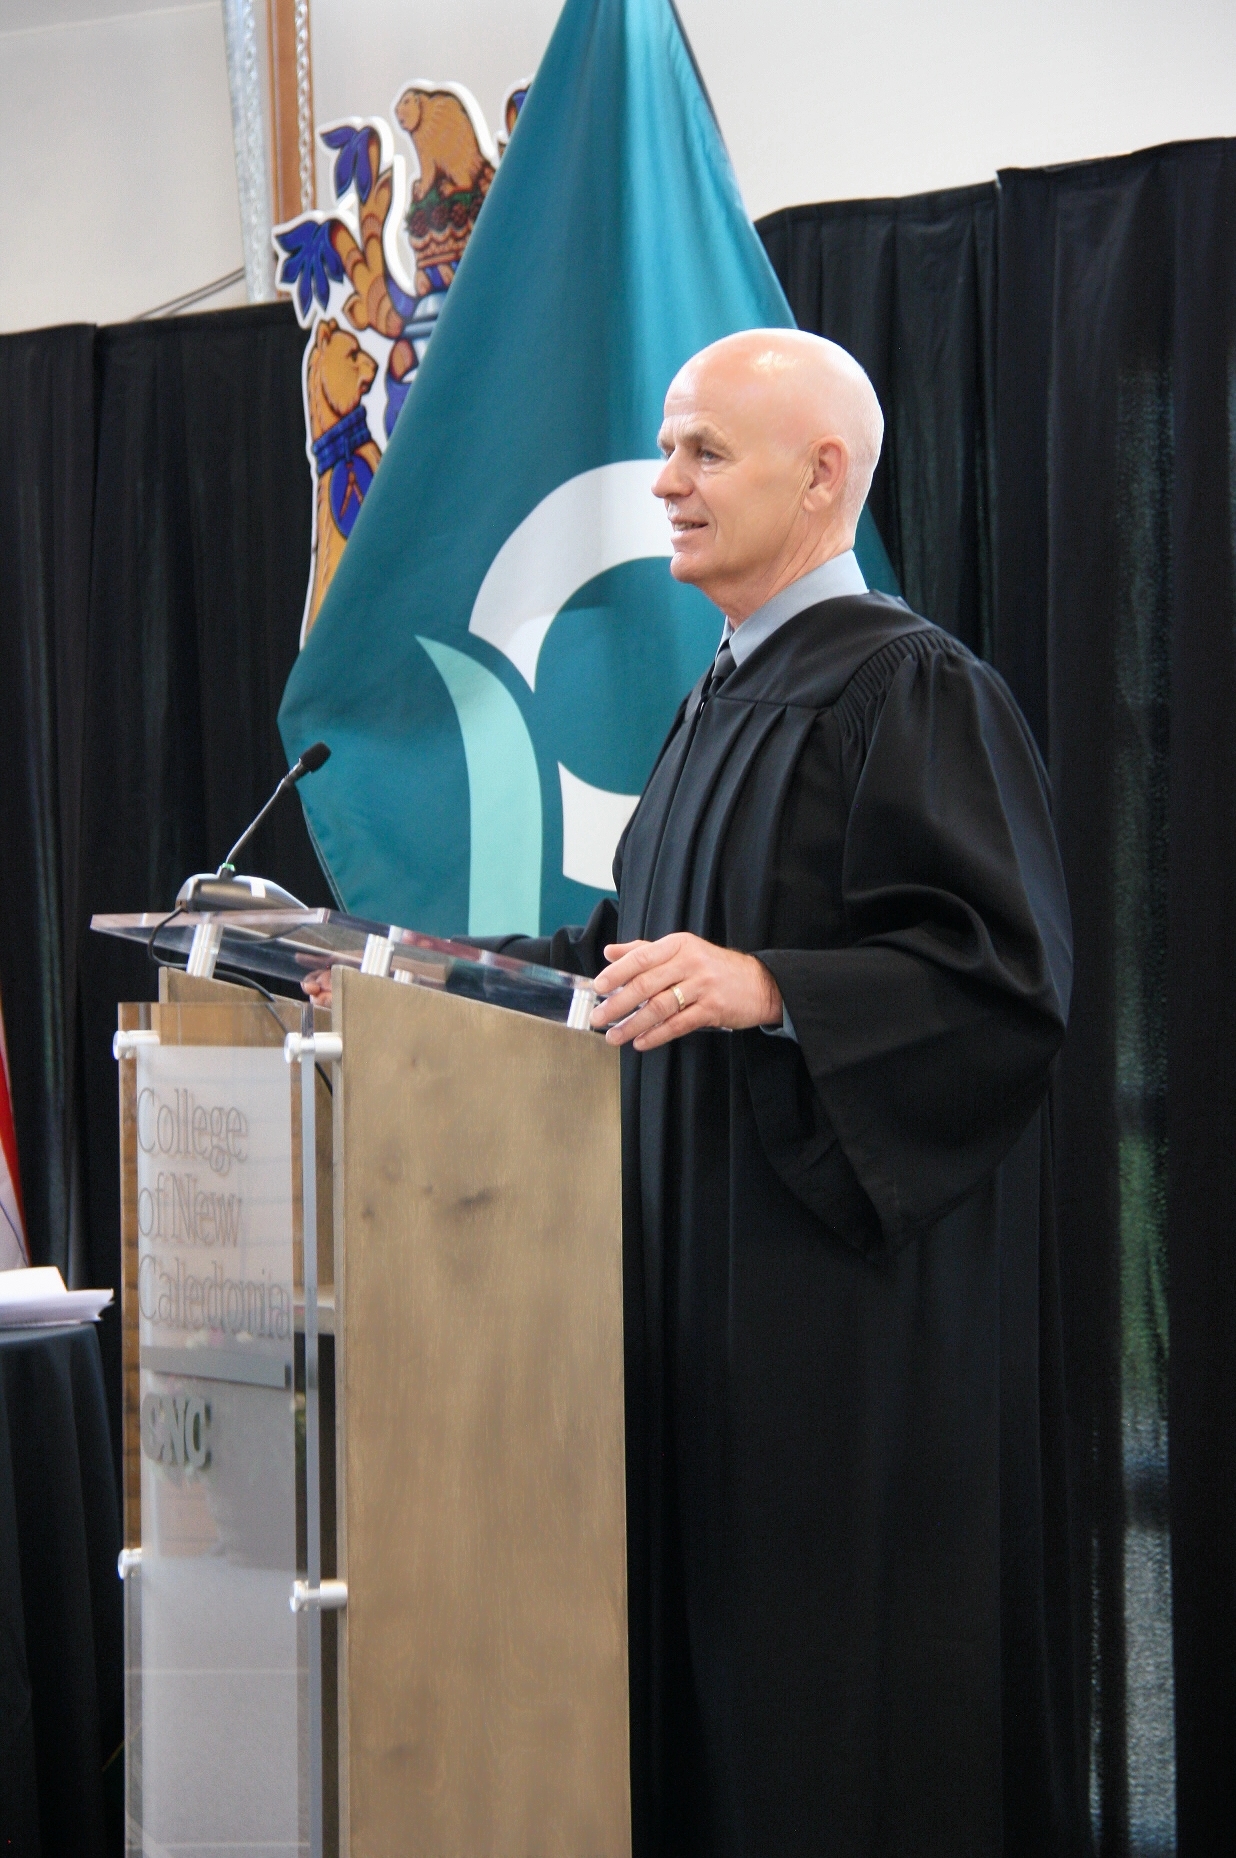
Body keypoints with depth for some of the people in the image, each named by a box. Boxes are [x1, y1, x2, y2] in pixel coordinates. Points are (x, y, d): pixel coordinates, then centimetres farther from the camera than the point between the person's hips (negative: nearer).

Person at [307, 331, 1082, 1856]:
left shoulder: (909, 690, -11)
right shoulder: (730, 696, 16)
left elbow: (1010, 972, -19)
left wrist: (764, 989, -30)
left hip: (845, 1254, -9)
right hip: (713, 1241, 9)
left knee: (831, 1643, -4)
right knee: (711, 1612, 10)